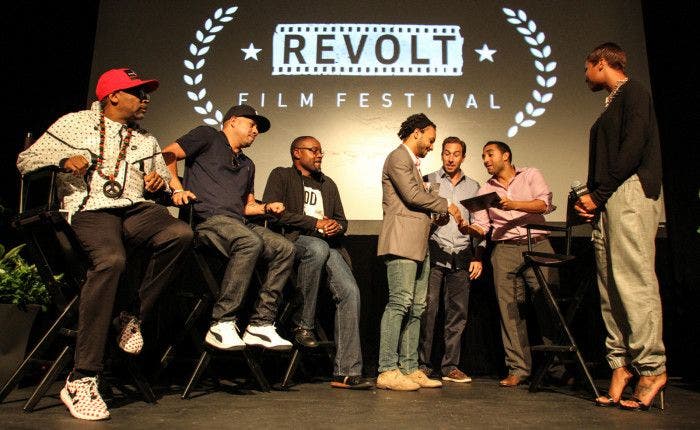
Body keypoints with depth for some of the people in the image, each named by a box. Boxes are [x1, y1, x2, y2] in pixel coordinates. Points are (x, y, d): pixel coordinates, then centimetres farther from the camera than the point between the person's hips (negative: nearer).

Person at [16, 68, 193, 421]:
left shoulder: (146, 141, 29)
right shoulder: (74, 123, 17)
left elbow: (165, 182, 26)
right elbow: (25, 161, 13)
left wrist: (161, 181, 2)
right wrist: (64, 159, -7)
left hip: (136, 209, 4)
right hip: (91, 209, -4)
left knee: (180, 234, -31)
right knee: (110, 260, -38)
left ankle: (134, 317, -15)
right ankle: (81, 381, -31)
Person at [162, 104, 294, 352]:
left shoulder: (247, 165, 31)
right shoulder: (208, 136, 12)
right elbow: (168, 155, 2)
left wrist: (267, 208, 11)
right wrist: (177, 189, -12)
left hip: (239, 223, 7)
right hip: (208, 218, -7)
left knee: (285, 248, -16)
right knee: (250, 241, -36)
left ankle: (260, 324, -18)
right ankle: (222, 324, -30)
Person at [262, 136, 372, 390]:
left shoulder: (328, 184, 29)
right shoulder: (280, 176, 12)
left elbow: (342, 220, 27)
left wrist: (336, 226, 1)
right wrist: (315, 223, -9)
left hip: (328, 246, 5)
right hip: (294, 240, -4)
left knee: (350, 292, -21)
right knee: (318, 247, -40)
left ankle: (347, 372, -19)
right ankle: (303, 324, -23)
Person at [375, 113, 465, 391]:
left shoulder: (413, 163, 28)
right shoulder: (398, 158, -3)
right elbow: (412, 195, -13)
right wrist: (446, 206, -2)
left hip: (418, 244, 10)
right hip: (401, 240, -10)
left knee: (416, 308, 7)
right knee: (400, 303, -13)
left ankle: (409, 368, 11)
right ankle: (387, 371, -10)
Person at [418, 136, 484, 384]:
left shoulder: (473, 187, 17)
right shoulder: (429, 181, 9)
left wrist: (478, 256, 8)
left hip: (461, 256, 3)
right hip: (435, 252, -3)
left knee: (458, 312, 3)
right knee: (428, 309, -7)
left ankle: (450, 367, 12)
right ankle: (422, 365, 1)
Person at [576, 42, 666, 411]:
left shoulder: (633, 92, 1)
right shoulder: (612, 105, 27)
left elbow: (633, 148, -12)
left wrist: (598, 194, -12)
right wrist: (590, 198, 7)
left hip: (630, 194, -9)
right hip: (608, 202, 9)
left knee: (634, 282, -13)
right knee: (610, 287, 3)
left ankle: (651, 368, -9)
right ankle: (622, 363, 4)